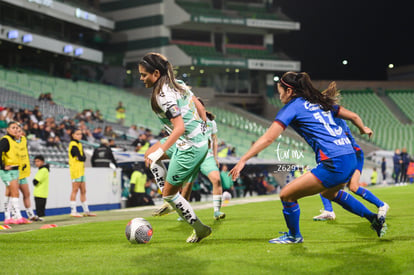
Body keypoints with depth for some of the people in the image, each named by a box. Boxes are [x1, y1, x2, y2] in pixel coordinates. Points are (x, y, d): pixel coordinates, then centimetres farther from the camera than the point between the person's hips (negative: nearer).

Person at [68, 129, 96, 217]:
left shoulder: (79, 144, 20)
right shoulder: (73, 145, -9)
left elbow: (84, 157, 10)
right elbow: (81, 158, -17)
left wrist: (81, 158, -8)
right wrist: (81, 158, 1)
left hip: (81, 170, 9)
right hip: (75, 170, -9)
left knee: (83, 191, 11)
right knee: (75, 190, -8)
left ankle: (86, 211, 16)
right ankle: (73, 211, -7)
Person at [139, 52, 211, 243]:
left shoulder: (163, 95, -21)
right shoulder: (178, 85, 6)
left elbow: (179, 128, -27)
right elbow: (199, 106, 14)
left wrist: (160, 151, -25)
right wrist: (201, 130, 26)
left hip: (190, 148, -10)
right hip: (200, 141, 10)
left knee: (169, 193, 5)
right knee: (150, 155, 23)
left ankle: (199, 229, 16)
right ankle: (170, 202, 20)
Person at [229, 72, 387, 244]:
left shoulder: (292, 107, -2)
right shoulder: (320, 102, 18)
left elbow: (268, 138, -9)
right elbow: (352, 116, 25)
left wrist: (243, 160, -7)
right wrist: (363, 128, 46)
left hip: (334, 164, -9)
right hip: (351, 159, 9)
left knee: (287, 195, 2)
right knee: (329, 192, 37)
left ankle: (294, 236, 23)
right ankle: (374, 218, 42)